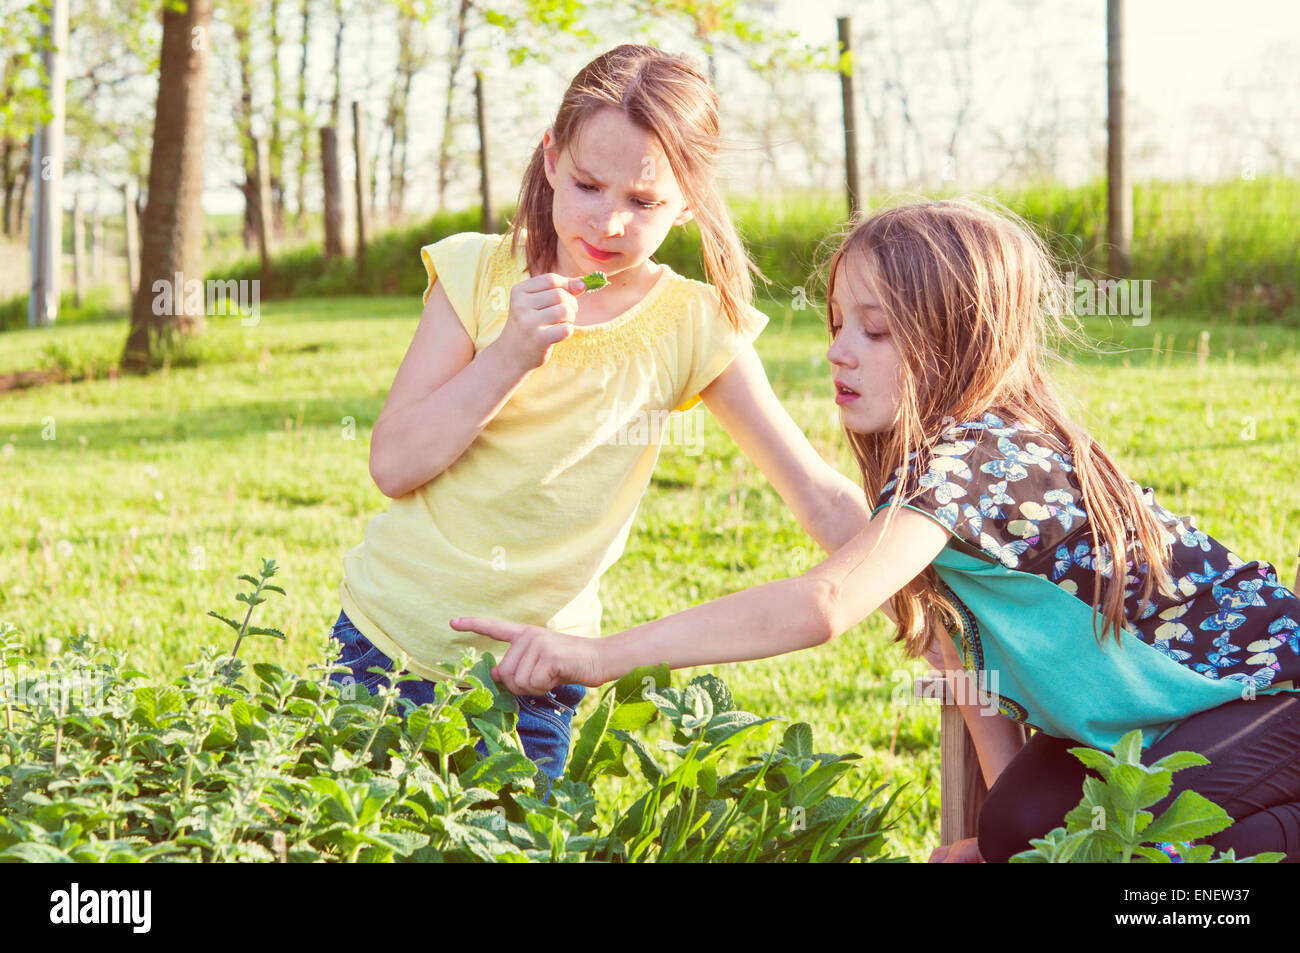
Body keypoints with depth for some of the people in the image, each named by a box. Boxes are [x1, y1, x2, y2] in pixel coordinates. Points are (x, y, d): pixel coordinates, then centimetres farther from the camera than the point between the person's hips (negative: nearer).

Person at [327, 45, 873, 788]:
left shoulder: (694, 328, -8)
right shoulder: (479, 273, -7)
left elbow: (823, 497, -6)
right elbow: (394, 465, -10)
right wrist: (513, 354, -21)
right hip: (392, 635, 1)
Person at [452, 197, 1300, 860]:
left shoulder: (973, 455, -31)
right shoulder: (952, 450, 0)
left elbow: (822, 605, -46)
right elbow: (957, 633, 3)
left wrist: (608, 653, -46)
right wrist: (1002, 812, -5)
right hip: (1139, 711, 8)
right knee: (1018, 827, -6)